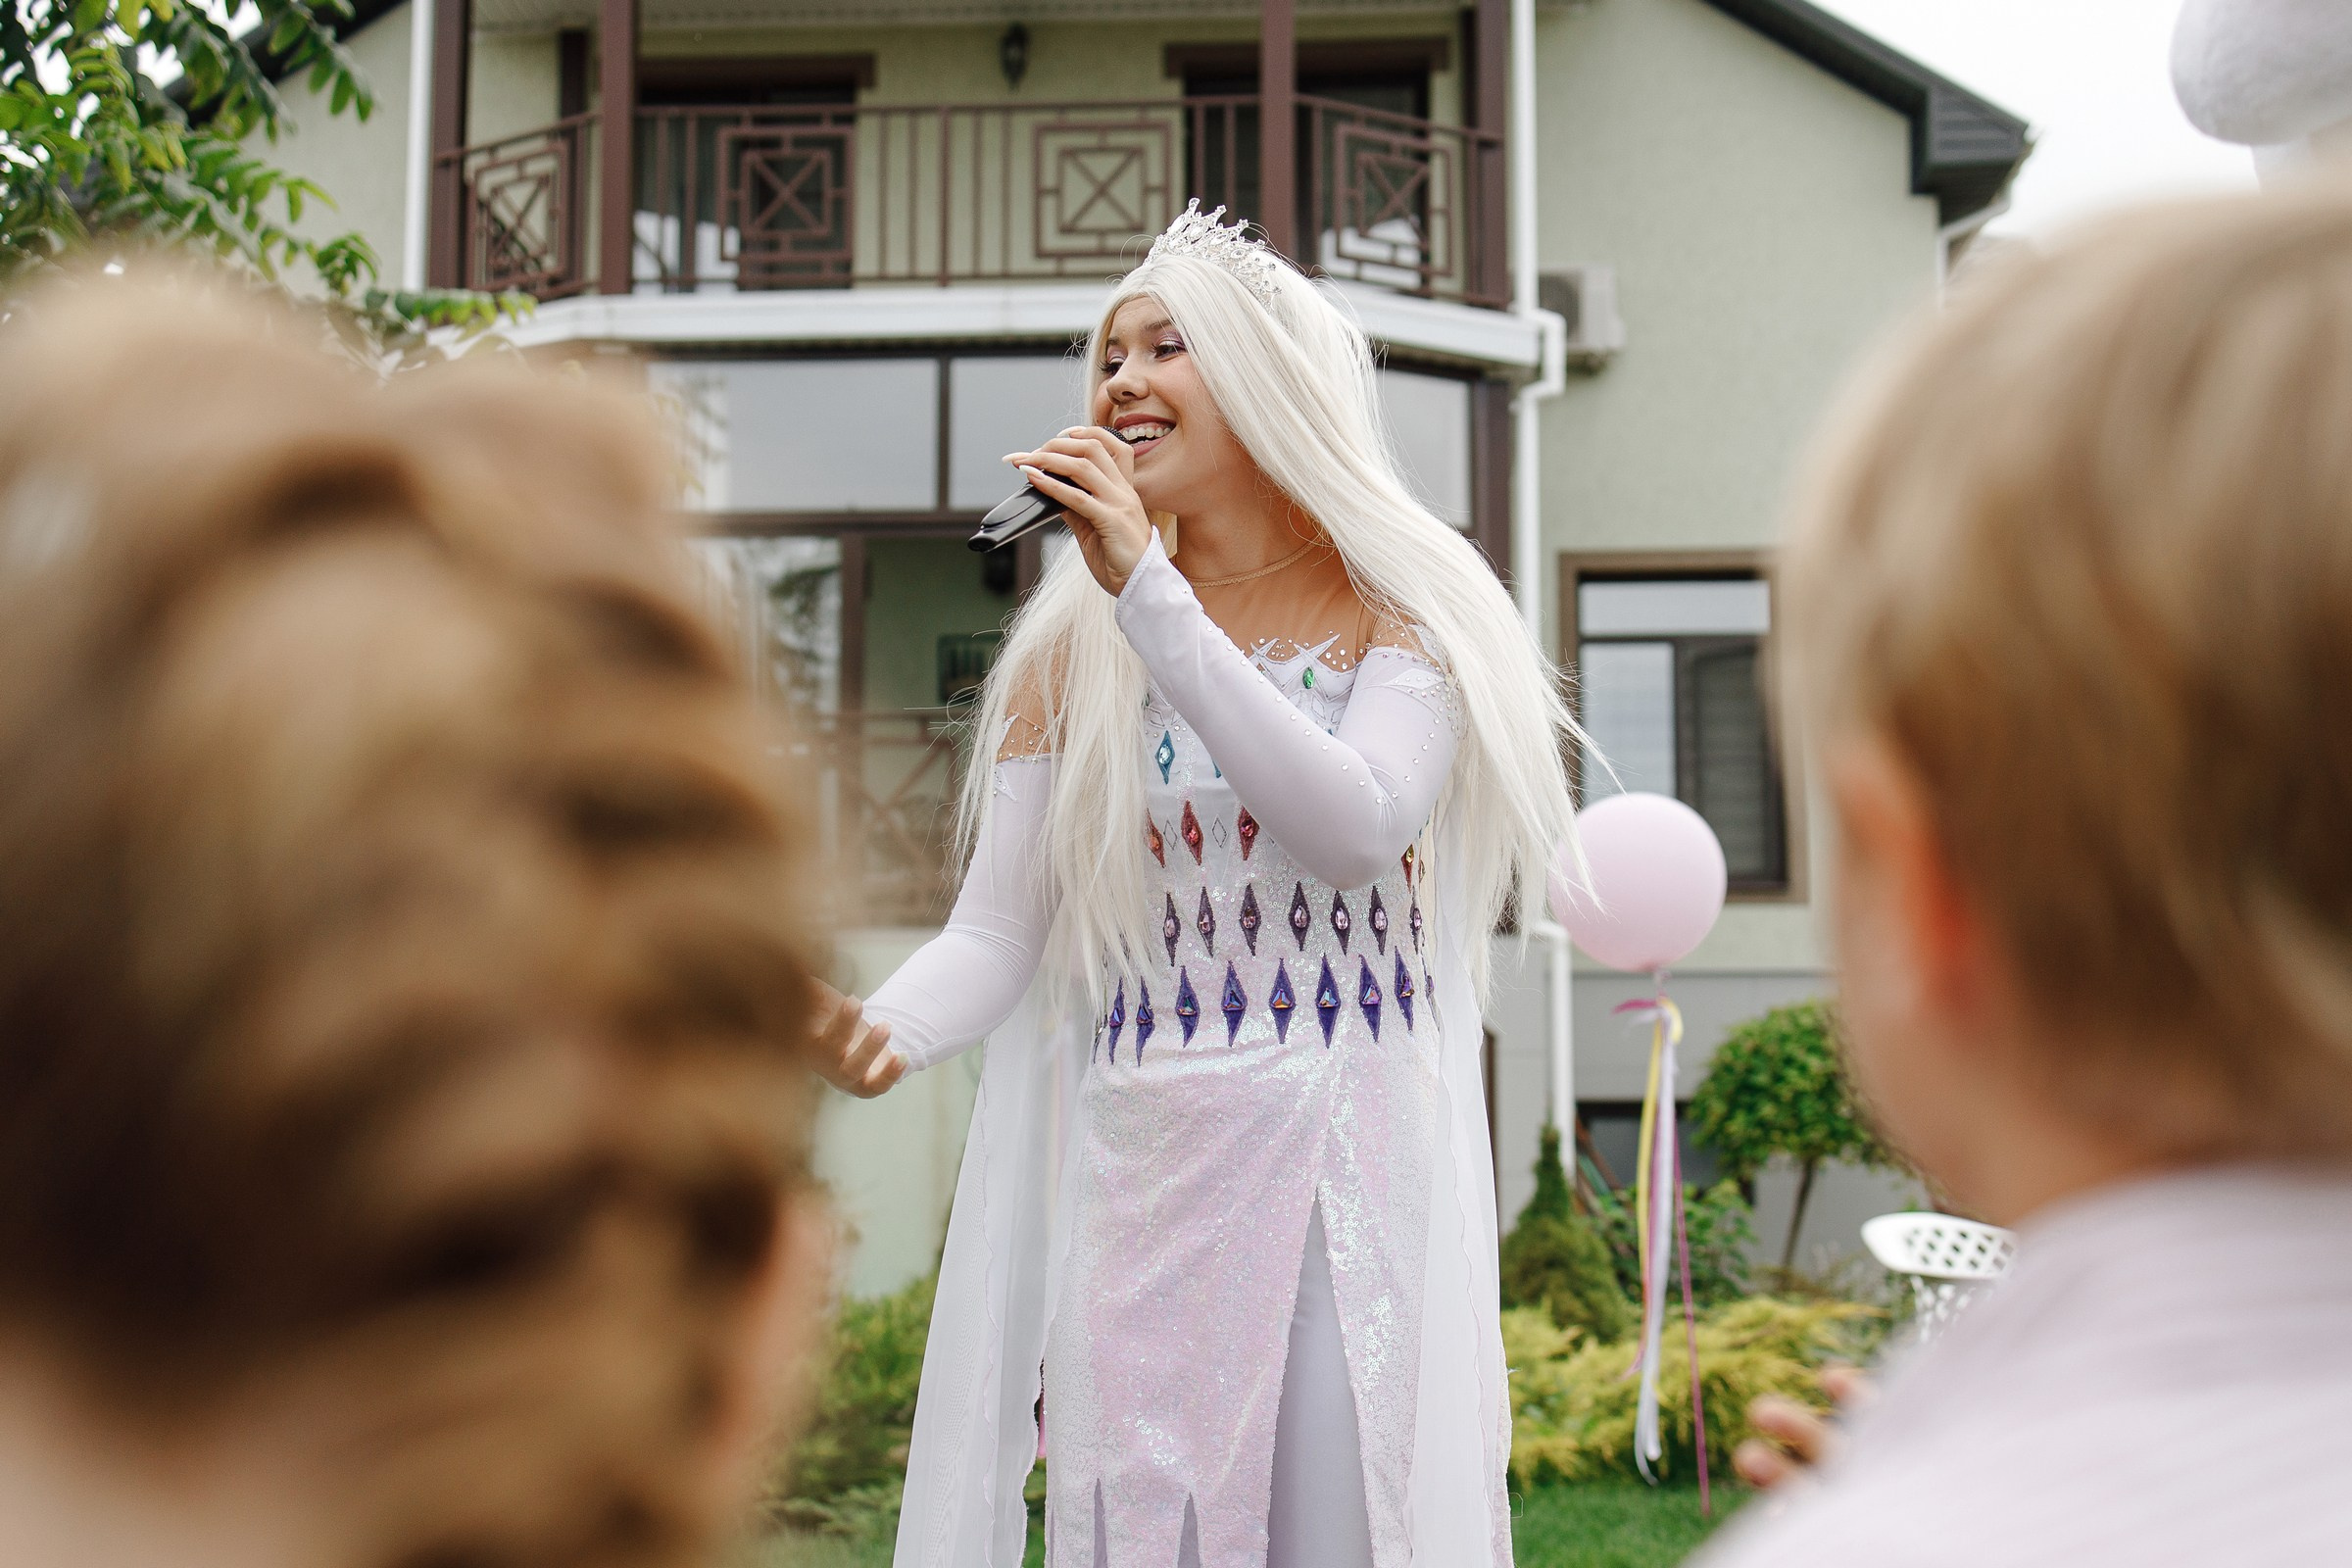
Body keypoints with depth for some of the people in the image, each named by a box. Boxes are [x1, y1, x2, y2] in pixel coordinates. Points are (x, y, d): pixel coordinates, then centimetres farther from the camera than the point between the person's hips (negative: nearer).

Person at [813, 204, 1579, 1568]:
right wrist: (888, 1026, -21)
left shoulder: (1402, 613, 3)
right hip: (1139, 1184, 2)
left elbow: (1358, 828, -16)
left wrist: (1153, 595, -17)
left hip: (1356, 1177, -1)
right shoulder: (1073, 649, 9)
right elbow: (998, 929, 1)